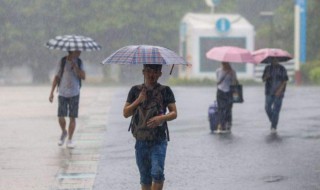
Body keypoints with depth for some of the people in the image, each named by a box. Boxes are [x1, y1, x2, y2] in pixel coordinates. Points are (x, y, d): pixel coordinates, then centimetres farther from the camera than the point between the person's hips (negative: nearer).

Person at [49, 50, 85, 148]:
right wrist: (51, 92, -1)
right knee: (61, 117, -4)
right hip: (63, 94, -1)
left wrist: (75, 66, -19)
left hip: (74, 94, 1)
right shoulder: (63, 61, -3)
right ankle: (64, 132, 25)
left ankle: (70, 140, 10)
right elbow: (57, 77, 2)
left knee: (72, 117, 0)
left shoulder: (79, 62, 2)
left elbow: (83, 77, -8)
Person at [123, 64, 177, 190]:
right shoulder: (135, 90, 6)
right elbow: (125, 113, 5)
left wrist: (162, 118, -19)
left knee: (157, 172, -18)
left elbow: (174, 113, 1)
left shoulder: (165, 91, 1)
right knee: (145, 177, 9)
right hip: (141, 140, 3)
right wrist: (138, 100, -9)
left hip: (159, 140, -2)